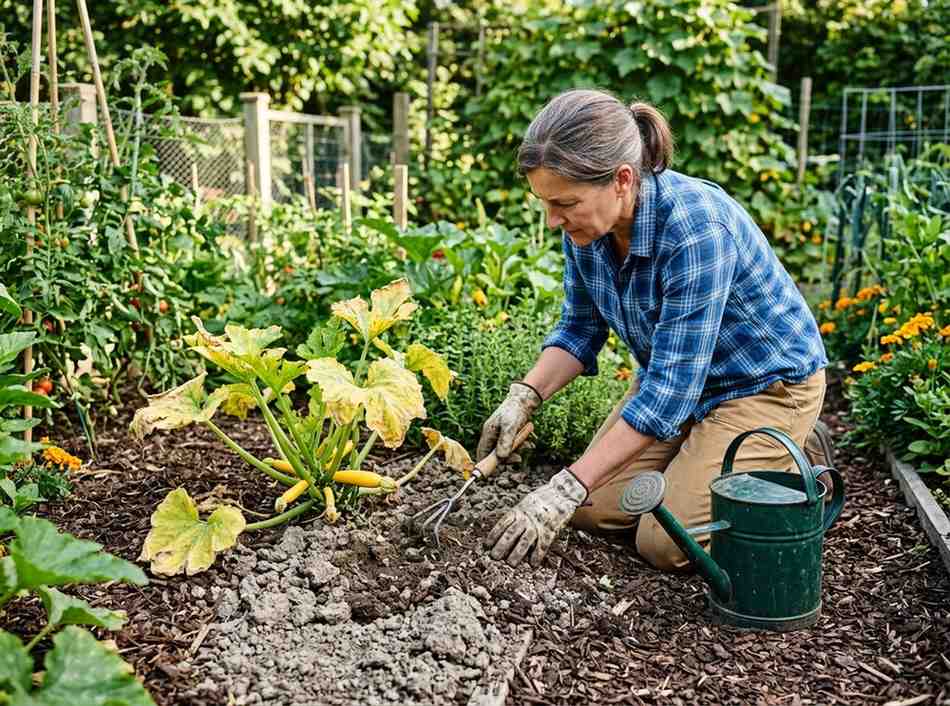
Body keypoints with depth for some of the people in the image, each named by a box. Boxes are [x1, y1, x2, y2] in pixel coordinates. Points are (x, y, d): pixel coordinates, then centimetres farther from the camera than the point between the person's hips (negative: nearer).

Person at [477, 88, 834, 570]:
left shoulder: (696, 229, -36)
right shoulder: (586, 222, -14)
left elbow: (671, 390, -35)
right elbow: (581, 326, 2)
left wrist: (566, 489, -35)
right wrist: (524, 397, -16)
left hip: (764, 384, -6)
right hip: (674, 374, 7)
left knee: (665, 543, -14)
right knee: (595, 509, -3)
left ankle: (798, 465, 8)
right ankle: (704, 454, 19)